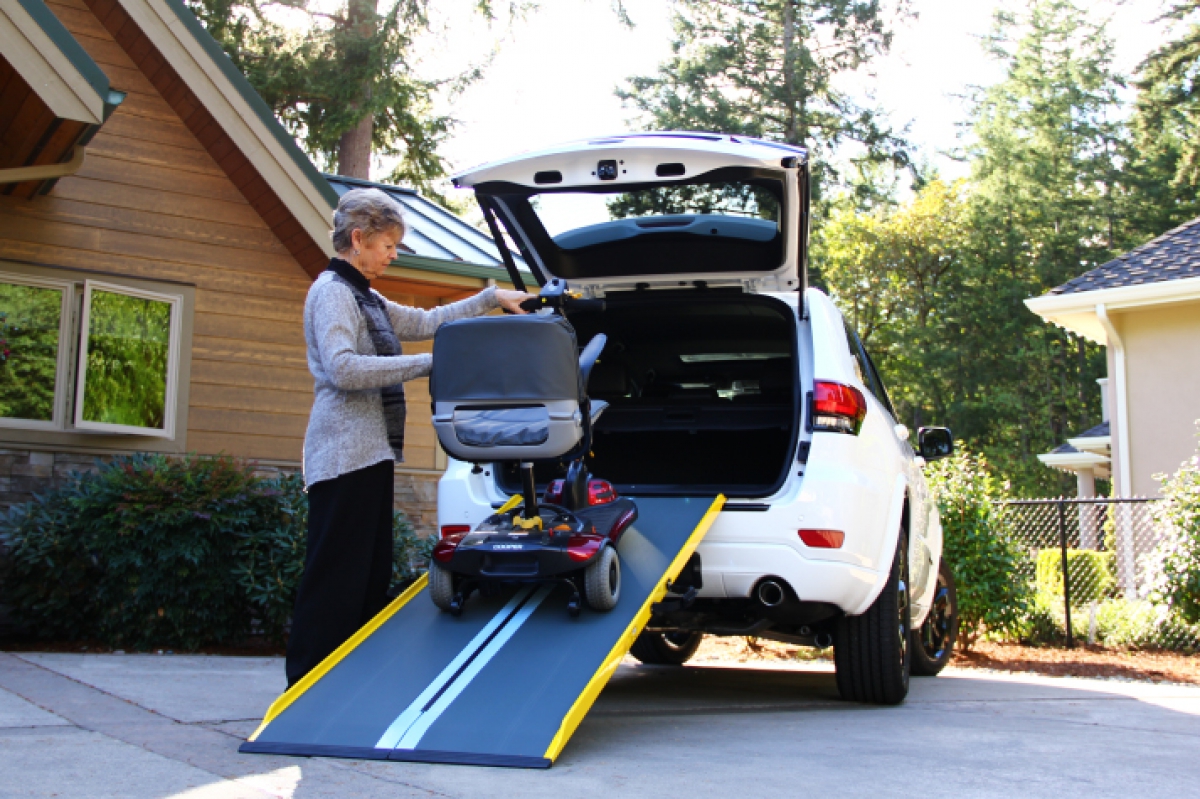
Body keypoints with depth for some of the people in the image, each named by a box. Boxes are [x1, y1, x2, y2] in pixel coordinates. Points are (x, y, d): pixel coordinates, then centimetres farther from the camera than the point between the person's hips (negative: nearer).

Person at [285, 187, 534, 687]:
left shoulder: (366, 298, 21)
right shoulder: (332, 291, -8)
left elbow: (425, 322, 28)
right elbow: (341, 368, -21)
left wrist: (492, 298, 25)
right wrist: (426, 364, -18)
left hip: (372, 453, 10)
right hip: (345, 454, -10)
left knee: (371, 576, 9)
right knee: (336, 576, -10)